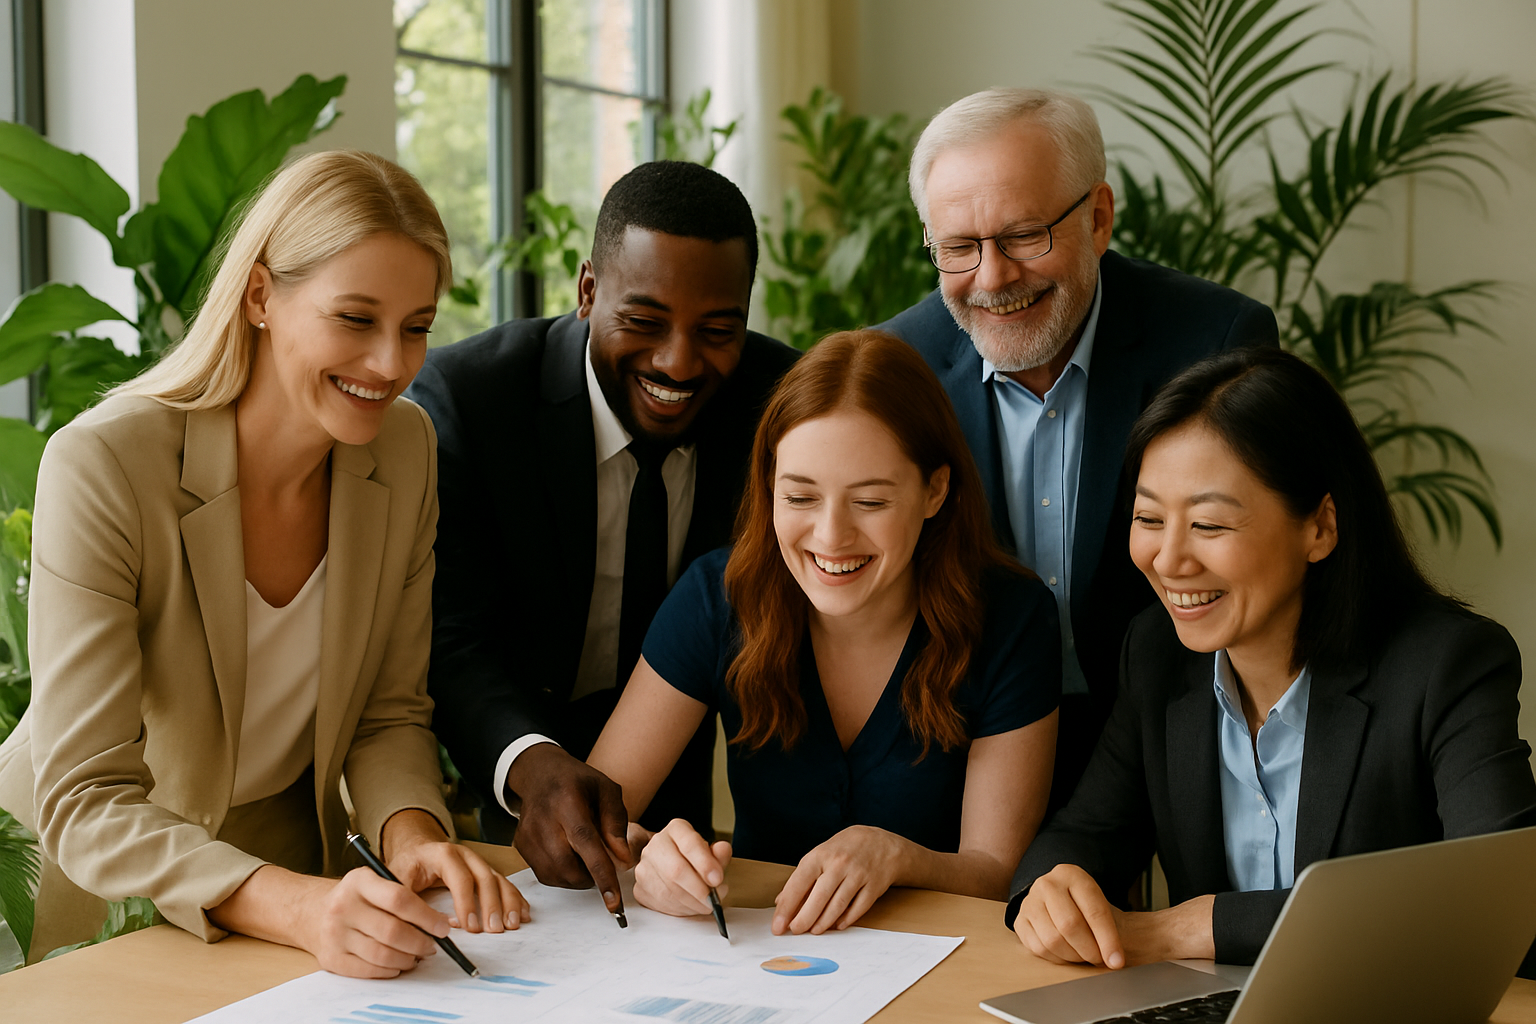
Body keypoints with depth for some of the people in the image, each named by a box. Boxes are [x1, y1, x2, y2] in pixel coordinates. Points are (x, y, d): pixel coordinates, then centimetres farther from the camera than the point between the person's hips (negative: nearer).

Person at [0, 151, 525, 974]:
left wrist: (411, 836, -21)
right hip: (93, 893, -3)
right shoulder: (102, 467, -22)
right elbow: (86, 805, -25)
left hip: (292, 859, 4)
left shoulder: (405, 450, -6)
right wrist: (298, 908, -39)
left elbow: (389, 713, 1)